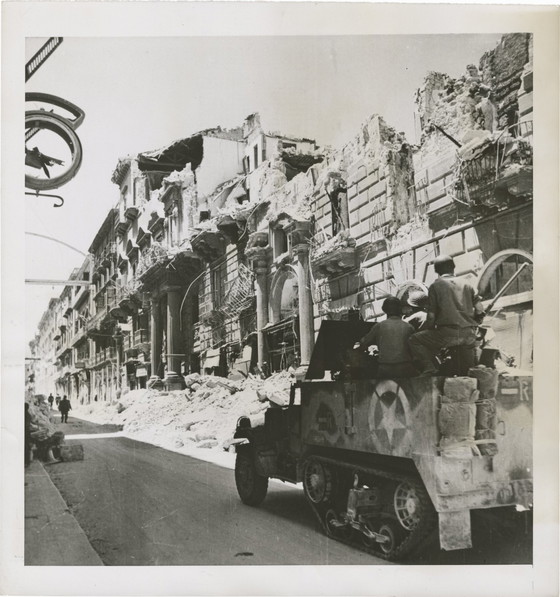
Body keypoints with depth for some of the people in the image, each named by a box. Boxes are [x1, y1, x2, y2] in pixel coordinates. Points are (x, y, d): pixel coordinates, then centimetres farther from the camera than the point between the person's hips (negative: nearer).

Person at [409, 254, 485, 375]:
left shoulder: (435, 286, 3)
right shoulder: (466, 285, 15)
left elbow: (431, 316, -1)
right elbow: (480, 312, 9)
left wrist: (429, 331, 16)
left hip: (448, 334, -5)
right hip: (470, 336, 5)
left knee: (414, 340, 11)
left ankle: (429, 369, -7)